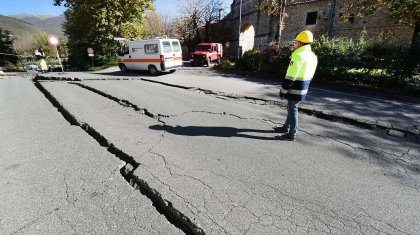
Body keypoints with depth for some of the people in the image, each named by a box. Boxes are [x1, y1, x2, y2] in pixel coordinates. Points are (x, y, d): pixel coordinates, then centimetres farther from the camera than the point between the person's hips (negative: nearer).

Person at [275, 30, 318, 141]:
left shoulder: (298, 56, -18)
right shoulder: (313, 56, 11)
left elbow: (290, 77, -21)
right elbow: (310, 75, 16)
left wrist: (282, 91, -14)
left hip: (295, 89, -9)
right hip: (303, 89, 9)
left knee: (292, 109, 0)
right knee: (292, 108, 20)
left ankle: (292, 134, 9)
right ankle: (286, 127, 34)